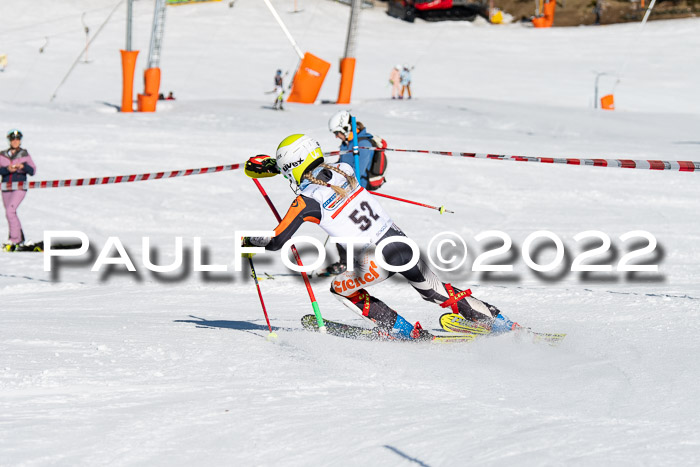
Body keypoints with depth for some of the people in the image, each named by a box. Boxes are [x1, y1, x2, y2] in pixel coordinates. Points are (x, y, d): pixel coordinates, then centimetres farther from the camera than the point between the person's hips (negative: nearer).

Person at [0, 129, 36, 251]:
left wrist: (24, 166, -18)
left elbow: (33, 171, 1)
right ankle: (20, 238, 28)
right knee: (10, 214, 12)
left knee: (10, 211, -20)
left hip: (19, 188, -4)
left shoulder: (24, 154, -1)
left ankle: (14, 239, -16)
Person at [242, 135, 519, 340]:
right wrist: (273, 165, 35)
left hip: (376, 262, -6)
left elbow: (275, 242, -7)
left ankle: (403, 331, 13)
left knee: (340, 288, 21)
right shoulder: (340, 169, 4)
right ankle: (498, 321, 21)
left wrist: (249, 242, 13)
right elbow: (314, 167, 29)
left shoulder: (307, 201, -12)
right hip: (400, 241, 6)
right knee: (434, 290, 21)